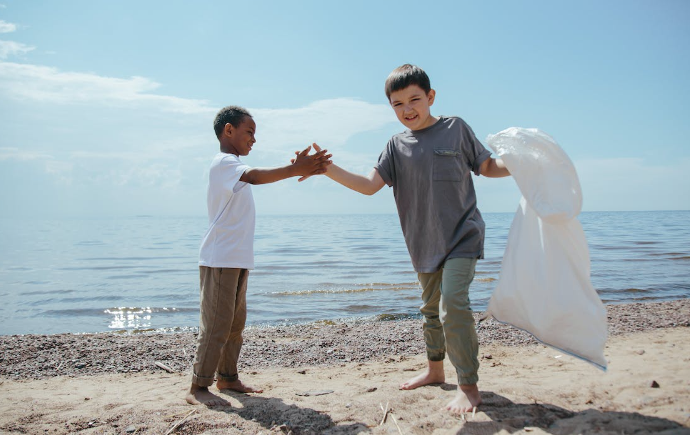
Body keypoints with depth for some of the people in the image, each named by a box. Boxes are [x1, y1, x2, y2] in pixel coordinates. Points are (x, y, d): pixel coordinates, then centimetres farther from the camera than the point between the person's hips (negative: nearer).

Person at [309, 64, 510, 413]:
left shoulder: (455, 128, -3)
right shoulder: (398, 145, 4)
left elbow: (487, 167, 6)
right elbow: (370, 185, -6)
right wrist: (327, 169, -16)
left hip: (461, 237, -4)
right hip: (424, 243, 5)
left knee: (453, 305, -19)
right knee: (431, 309, 19)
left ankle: (468, 386, -5)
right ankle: (434, 370, 38)